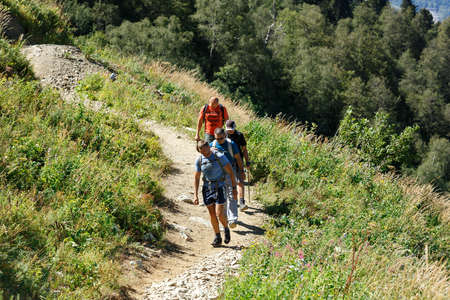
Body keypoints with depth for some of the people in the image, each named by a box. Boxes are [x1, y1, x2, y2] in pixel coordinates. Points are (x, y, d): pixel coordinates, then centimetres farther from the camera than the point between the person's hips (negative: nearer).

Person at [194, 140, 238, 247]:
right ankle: (217, 238, 17)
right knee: (212, 214, 5)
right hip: (207, 188, 3)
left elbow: (230, 172, -5)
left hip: (219, 187, -3)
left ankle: (226, 229, 19)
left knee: (219, 213, -11)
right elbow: (196, 178, 4)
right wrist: (195, 195, -2)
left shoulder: (220, 157, -11)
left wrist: (234, 188, -5)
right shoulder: (199, 160, -1)